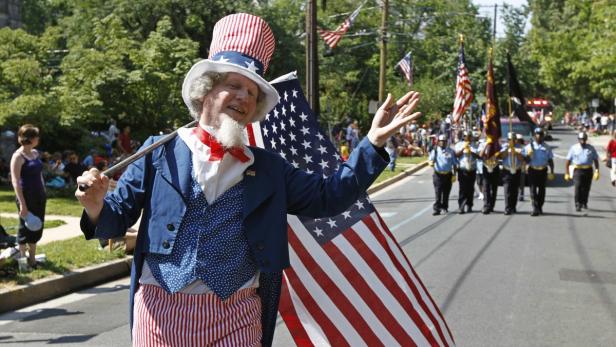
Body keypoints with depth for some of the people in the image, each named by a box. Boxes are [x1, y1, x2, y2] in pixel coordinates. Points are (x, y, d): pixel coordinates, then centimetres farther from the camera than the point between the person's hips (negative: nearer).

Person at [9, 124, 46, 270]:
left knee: (37, 227, 13)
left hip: (39, 196, 7)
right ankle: (23, 259, 17)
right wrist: (22, 203, -22)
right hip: (26, 197, -7)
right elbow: (15, 181, -17)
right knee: (25, 228, 4)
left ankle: (32, 258, 26)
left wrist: (44, 194, 16)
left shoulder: (35, 153, 10)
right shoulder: (18, 156, -13)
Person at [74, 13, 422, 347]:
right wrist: (97, 207, -20)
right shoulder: (159, 152, 3)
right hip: (160, 310, -1)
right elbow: (117, 219, 4)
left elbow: (327, 196, 9)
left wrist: (374, 141, 2)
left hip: (235, 316, 2)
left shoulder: (268, 167, 10)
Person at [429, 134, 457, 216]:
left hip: (448, 175, 2)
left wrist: (454, 175, 5)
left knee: (446, 193, 9)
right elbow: (430, 159, -9)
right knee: (438, 193, -7)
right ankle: (436, 209, -7)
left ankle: (444, 207, 25)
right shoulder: (435, 150, 4)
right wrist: (431, 163, -33)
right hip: (438, 175, -2)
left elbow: (454, 164, 12)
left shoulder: (451, 151, 8)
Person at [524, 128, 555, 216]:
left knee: (542, 190, 6)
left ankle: (540, 207, 17)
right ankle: (535, 209, -11)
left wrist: (552, 172, 4)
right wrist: (529, 155, -18)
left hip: (543, 171, 1)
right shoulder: (529, 146, 4)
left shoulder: (547, 148, 8)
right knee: (533, 190, -8)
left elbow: (550, 161, 10)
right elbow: (526, 161, 3)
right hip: (532, 170, -1)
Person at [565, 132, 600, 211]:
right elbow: (567, 161, 3)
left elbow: (596, 160, 11)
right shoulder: (574, 148, 3)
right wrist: (567, 173, -1)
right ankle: (578, 205, -14)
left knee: (586, 188, 9)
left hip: (588, 170, 2)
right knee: (578, 187, -14)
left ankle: (584, 203, 28)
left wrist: (597, 171, 1)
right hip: (578, 170, -2)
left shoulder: (591, 148, 8)